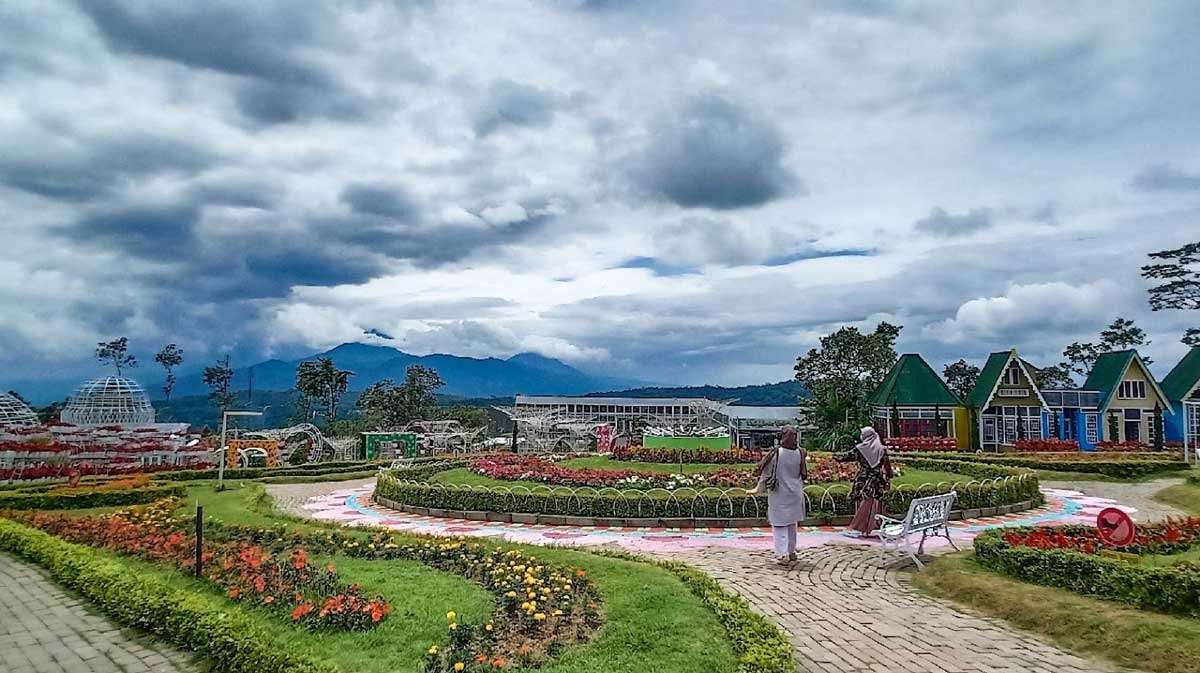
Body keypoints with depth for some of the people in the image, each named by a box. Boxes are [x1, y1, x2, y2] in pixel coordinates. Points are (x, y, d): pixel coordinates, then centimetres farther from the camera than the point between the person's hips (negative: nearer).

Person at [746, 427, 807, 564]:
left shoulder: (775, 454, -16)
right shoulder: (799, 453, -7)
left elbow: (766, 474, -8)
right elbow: (803, 474, 6)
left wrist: (758, 489, 4)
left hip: (779, 495, -4)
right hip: (795, 494, 4)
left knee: (779, 525, 2)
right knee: (792, 523, 19)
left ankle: (783, 554, -9)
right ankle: (791, 551, 28)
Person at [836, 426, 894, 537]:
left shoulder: (860, 448, -4)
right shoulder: (882, 448, 2)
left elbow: (848, 457, 4)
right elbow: (887, 464, 2)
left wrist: (836, 458, 21)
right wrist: (889, 478, 11)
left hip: (863, 480, -1)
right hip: (877, 481, 1)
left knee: (864, 504, 6)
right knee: (875, 505, 5)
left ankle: (862, 527, 9)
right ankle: (873, 527, 5)